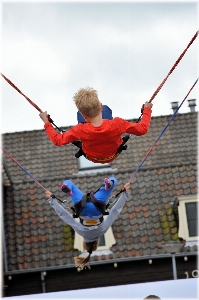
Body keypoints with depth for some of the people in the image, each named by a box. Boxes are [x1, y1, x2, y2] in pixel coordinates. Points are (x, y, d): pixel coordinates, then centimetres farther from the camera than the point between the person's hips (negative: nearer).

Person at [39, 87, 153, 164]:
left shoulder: (80, 131, -41)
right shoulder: (117, 124, -41)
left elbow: (57, 140, -26)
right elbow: (143, 129, -27)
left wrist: (46, 122, -12)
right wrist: (147, 110, -10)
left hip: (92, 157, -1)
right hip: (113, 155, 1)